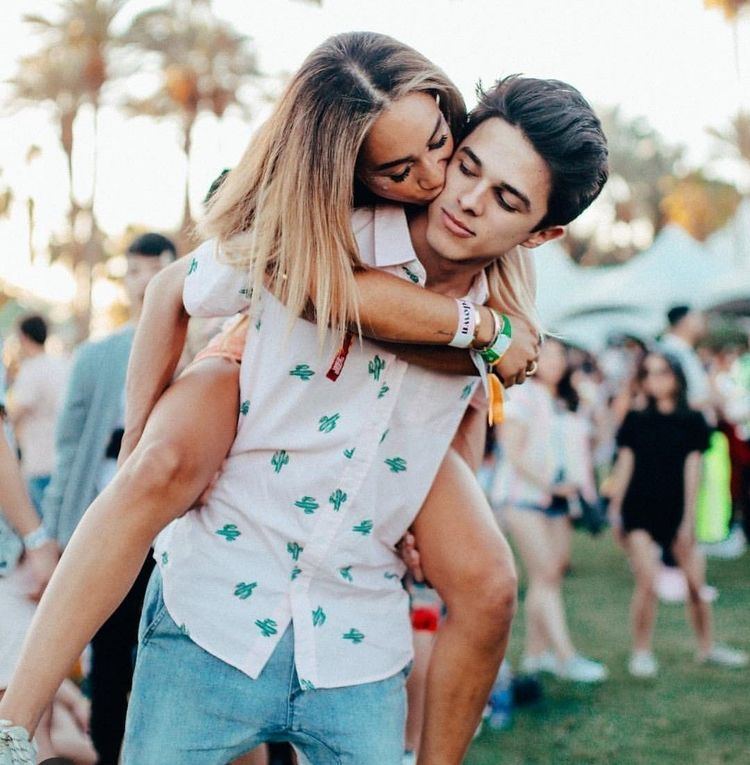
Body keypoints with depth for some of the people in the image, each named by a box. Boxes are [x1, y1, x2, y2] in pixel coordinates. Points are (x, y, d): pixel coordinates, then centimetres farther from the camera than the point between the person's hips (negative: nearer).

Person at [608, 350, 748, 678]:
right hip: (639, 510, -1)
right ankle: (641, 653, 2)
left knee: (696, 582, 4)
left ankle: (707, 647, 23)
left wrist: (689, 518, -4)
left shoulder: (692, 421, 2)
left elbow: (692, 470, 0)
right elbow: (624, 465, 6)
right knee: (647, 582, -11)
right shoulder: (636, 420, 4)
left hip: (676, 511, 1)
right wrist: (615, 510, 3)